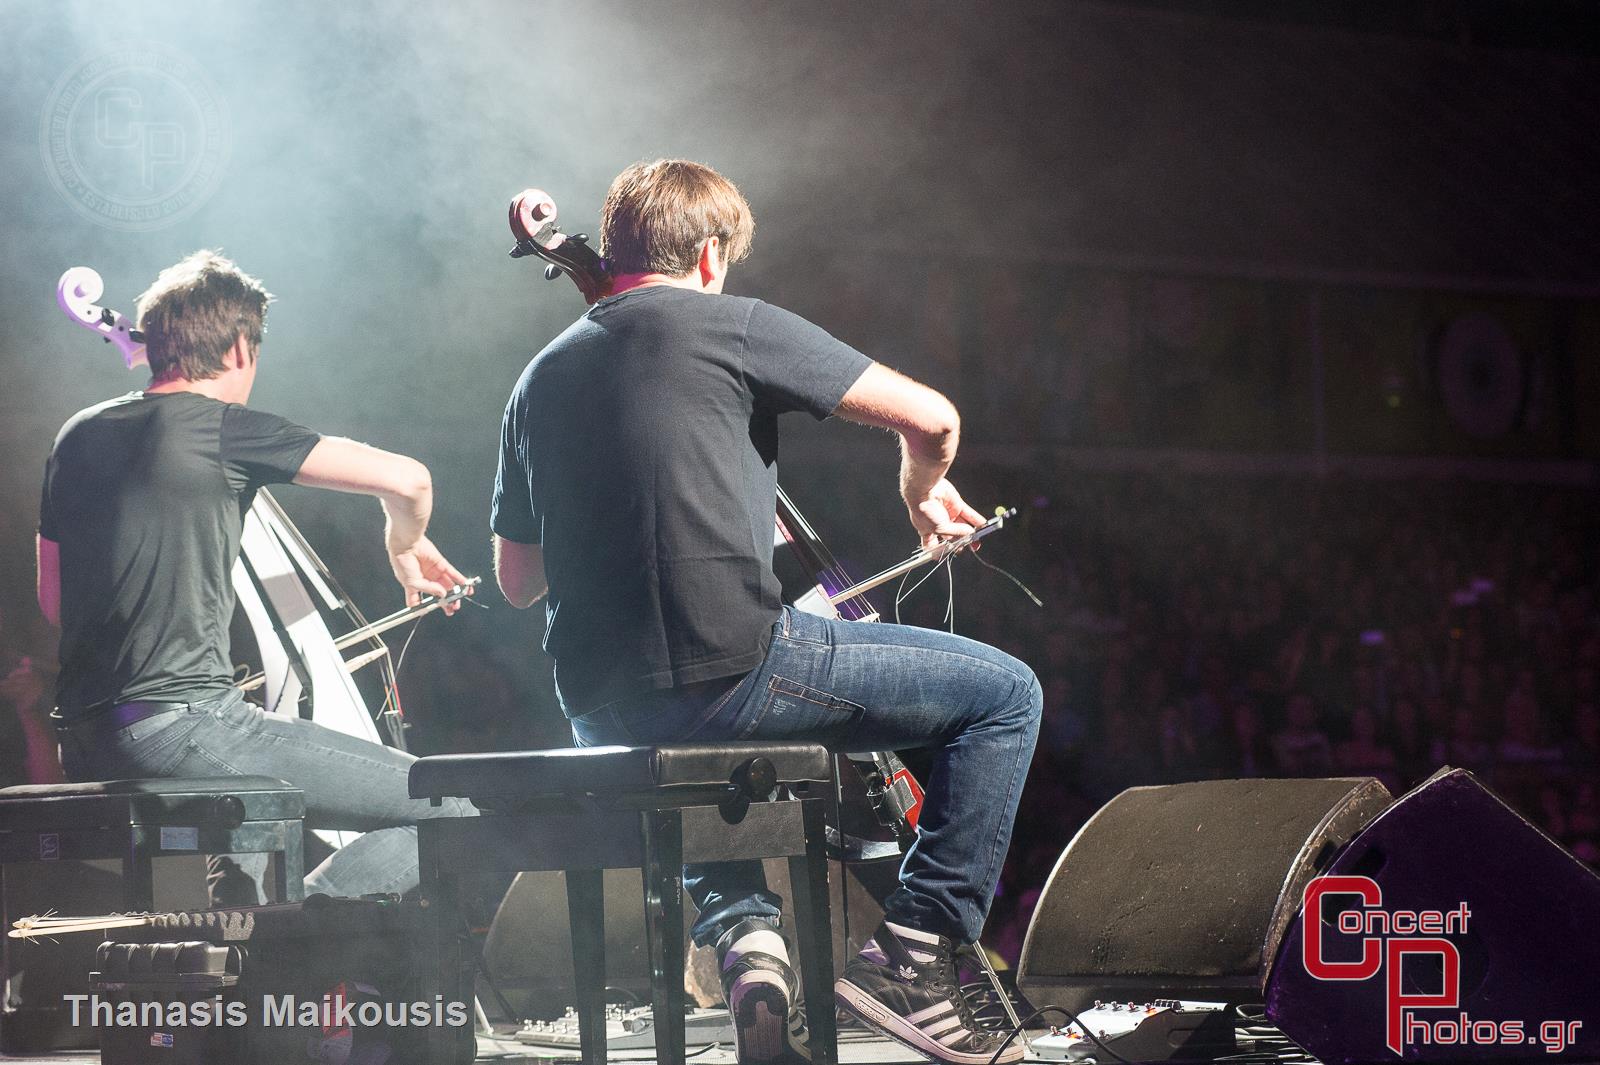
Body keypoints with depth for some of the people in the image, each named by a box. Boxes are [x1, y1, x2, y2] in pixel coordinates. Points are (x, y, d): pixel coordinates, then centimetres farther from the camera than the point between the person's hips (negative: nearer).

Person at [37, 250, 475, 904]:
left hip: (85, 748, 9)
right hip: (180, 728, -9)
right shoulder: (223, 429, -7)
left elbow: (52, 602, 24)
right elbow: (407, 479, -10)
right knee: (449, 812, -9)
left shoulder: (78, 437, 15)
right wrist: (405, 544, 11)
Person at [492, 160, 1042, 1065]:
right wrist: (922, 489, 19)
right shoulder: (731, 325, 0)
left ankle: (741, 928, 16)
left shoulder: (542, 378, 17)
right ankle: (915, 951, 1)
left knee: (680, 742, 43)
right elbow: (931, 417, -3)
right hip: (734, 667, -7)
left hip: (602, 715, 7)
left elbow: (518, 581, 23)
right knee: (1004, 693, 5)